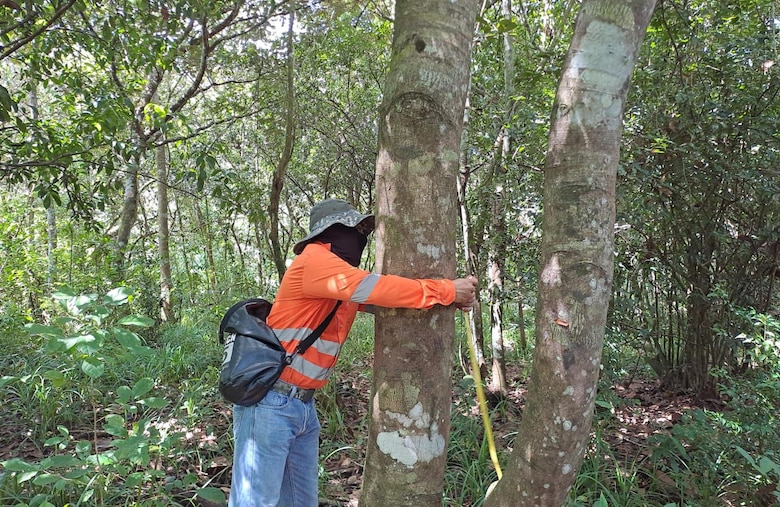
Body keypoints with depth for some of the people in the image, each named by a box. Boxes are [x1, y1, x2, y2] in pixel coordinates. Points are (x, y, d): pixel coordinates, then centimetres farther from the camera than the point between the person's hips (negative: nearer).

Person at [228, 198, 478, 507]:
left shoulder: (344, 279, 14)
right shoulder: (315, 260, -15)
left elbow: (382, 301, 13)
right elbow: (375, 288, -25)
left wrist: (449, 300, -2)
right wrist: (446, 291, -19)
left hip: (304, 405, 9)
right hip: (270, 402, -9)